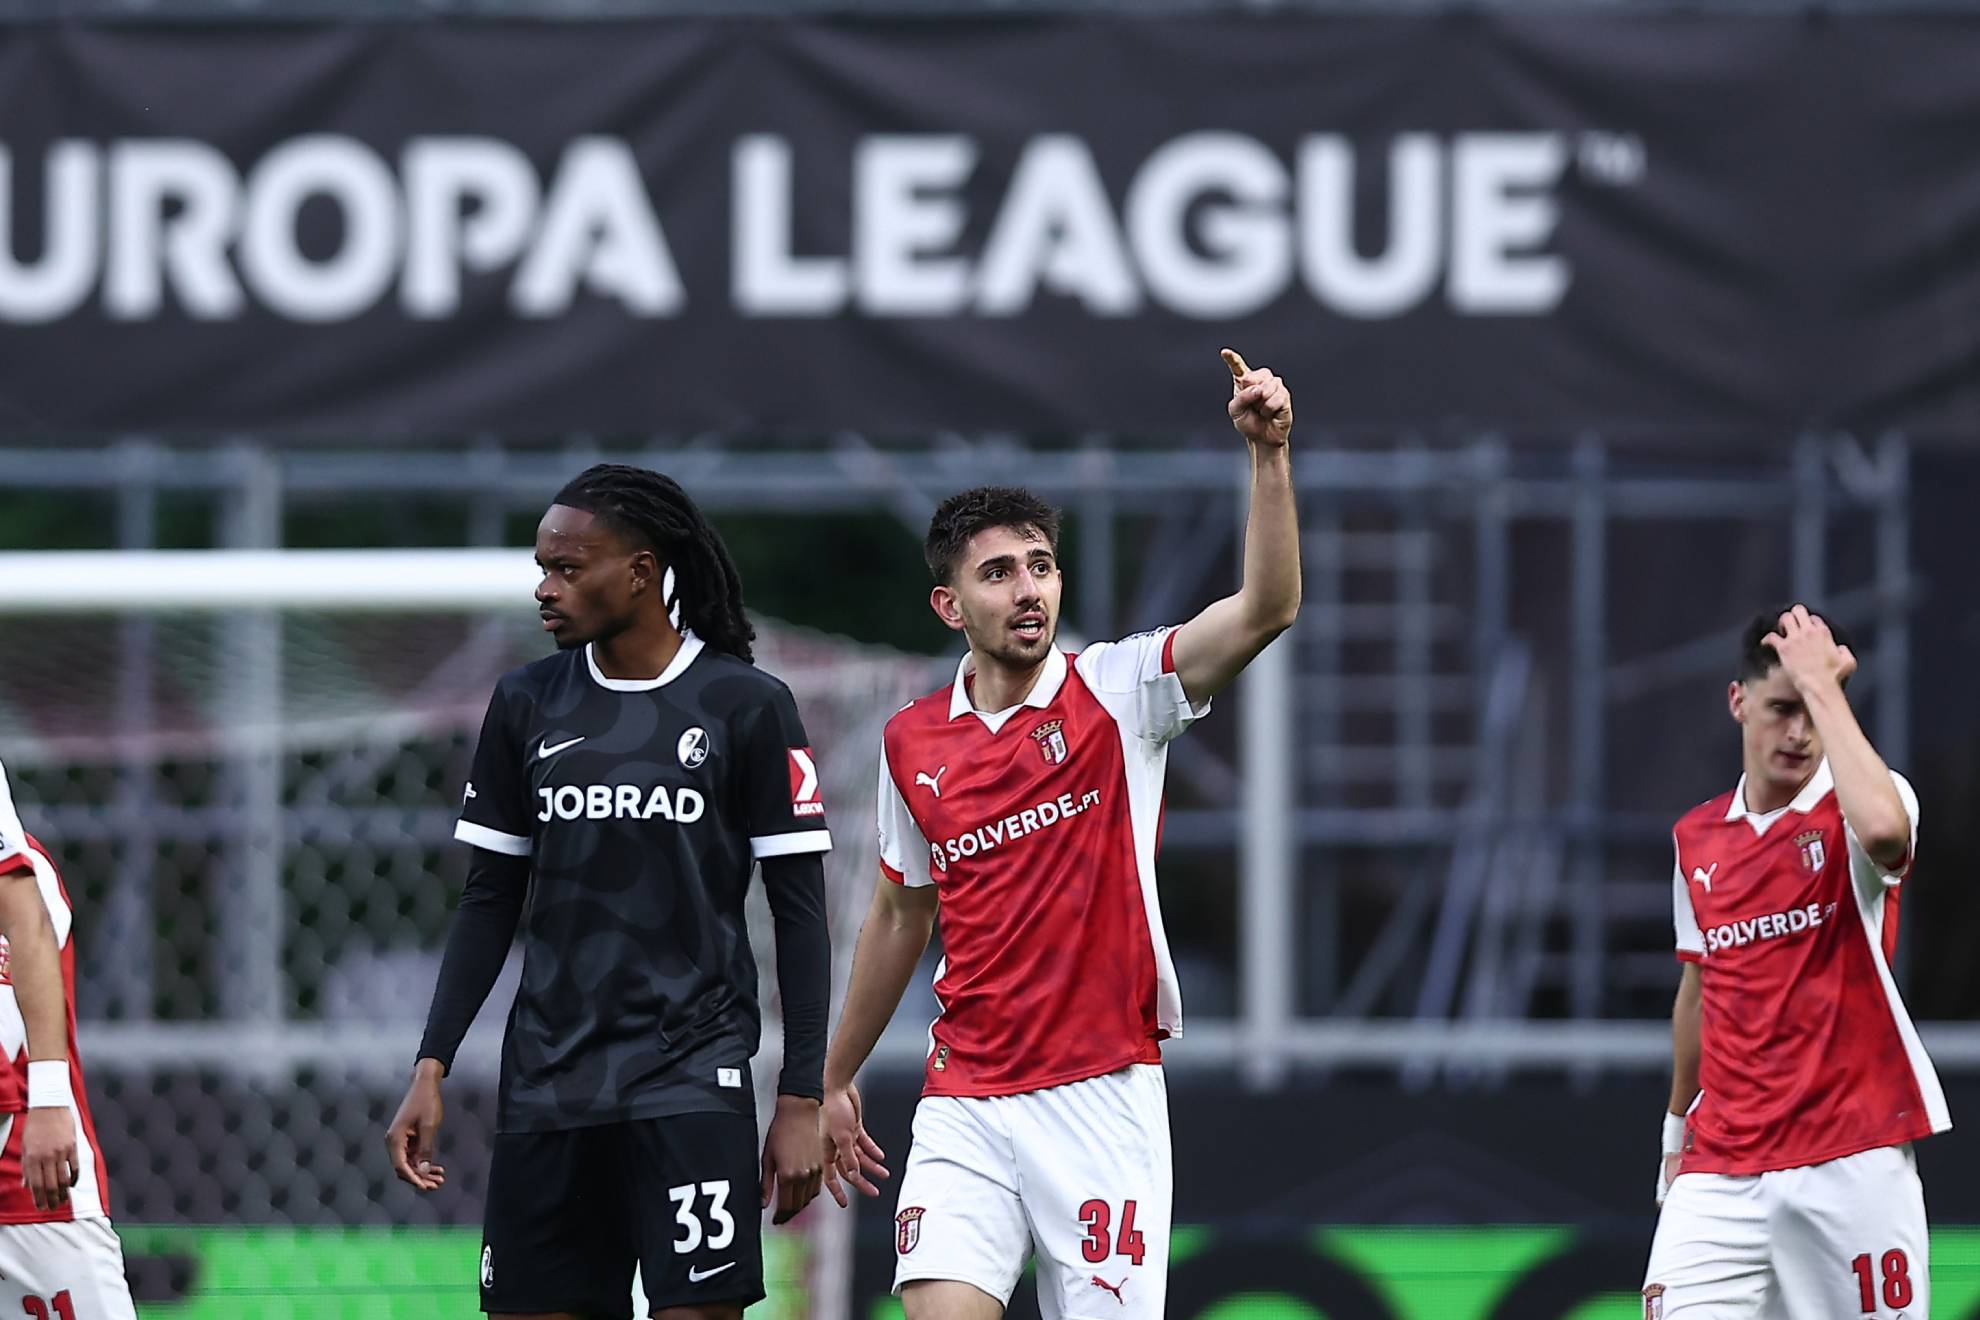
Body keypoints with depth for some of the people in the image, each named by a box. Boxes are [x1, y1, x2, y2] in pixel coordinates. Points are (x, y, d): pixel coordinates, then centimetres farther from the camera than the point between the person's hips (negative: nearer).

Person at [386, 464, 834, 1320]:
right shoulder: (526, 704, 9)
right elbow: (489, 902, 14)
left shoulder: (747, 706, -2)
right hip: (547, 1080, 4)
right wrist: (430, 1070, 6)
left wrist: (802, 1098, -7)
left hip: (692, 1082, -4)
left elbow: (800, 913, -1)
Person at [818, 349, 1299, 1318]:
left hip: (1102, 1094, -2)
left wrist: (1268, 454, -28)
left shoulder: (1117, 694, -2)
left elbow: (1266, 610, -16)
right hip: (965, 1106, 2)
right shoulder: (912, 743, 8)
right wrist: (835, 1081, 25)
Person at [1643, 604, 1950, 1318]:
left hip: (1852, 1167, -4)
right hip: (1721, 1171, 4)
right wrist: (1678, 1125, 28)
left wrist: (1821, 684, -23)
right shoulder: (1697, 839, 11)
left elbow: (1882, 829, -31)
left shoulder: (1852, 814, -4)